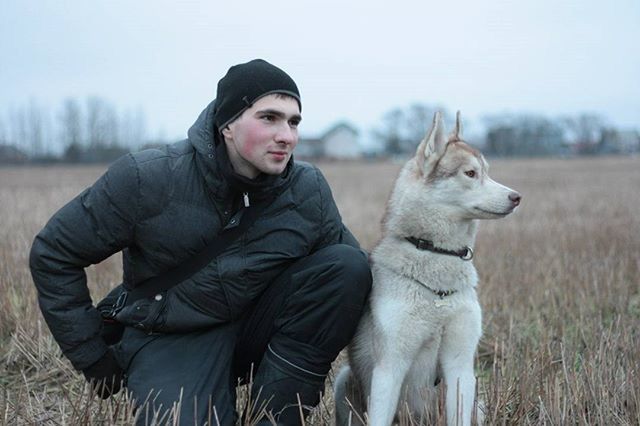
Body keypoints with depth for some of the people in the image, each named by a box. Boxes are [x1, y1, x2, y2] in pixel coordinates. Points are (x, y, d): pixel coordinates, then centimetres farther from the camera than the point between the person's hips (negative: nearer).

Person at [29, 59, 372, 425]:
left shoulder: (309, 190, -10)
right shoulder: (148, 178, -18)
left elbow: (349, 276, 2)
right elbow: (55, 254, -8)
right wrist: (94, 357, -6)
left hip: (255, 326, 4)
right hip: (171, 338, -3)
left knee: (348, 264, -19)